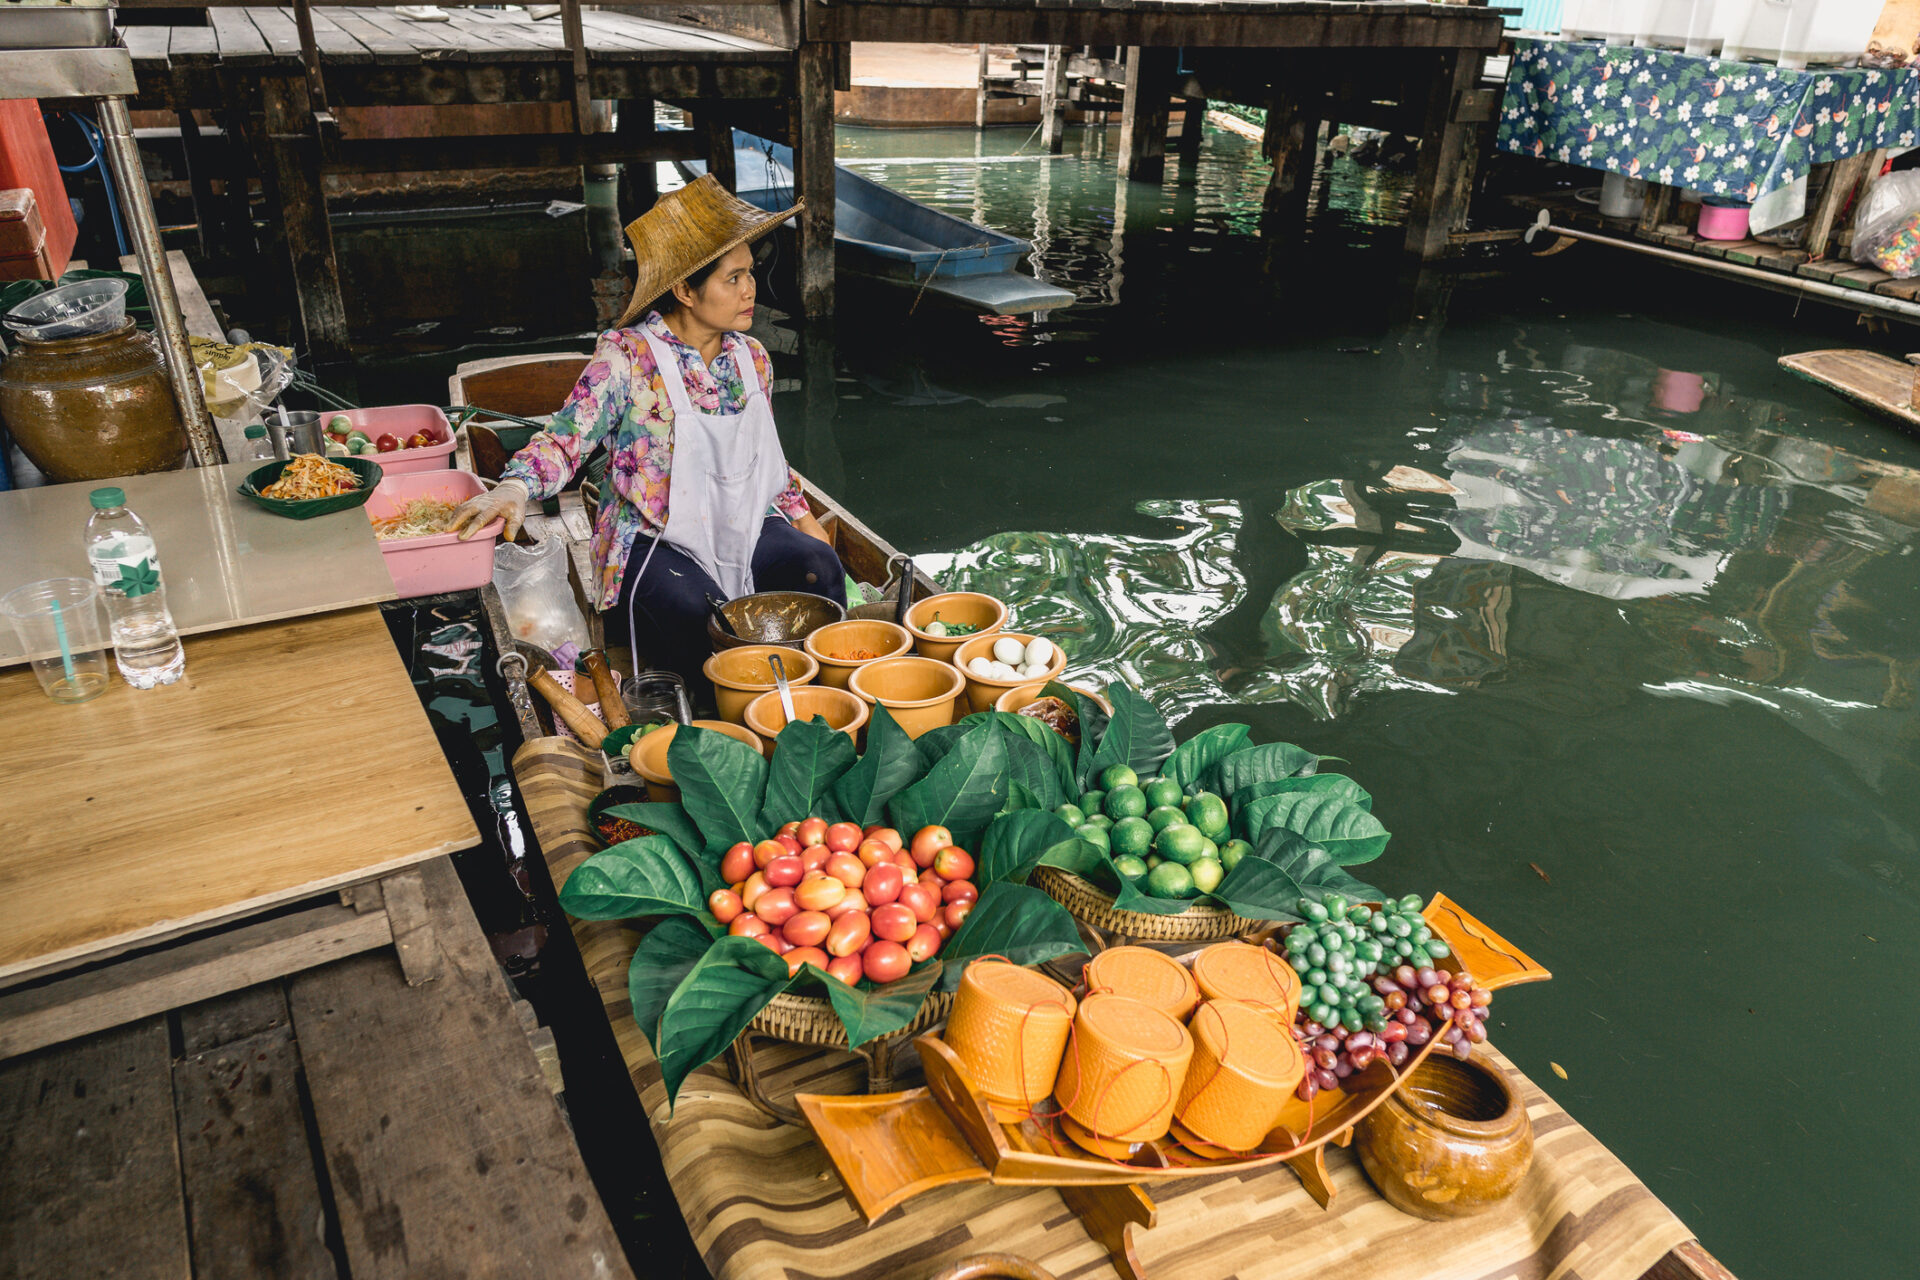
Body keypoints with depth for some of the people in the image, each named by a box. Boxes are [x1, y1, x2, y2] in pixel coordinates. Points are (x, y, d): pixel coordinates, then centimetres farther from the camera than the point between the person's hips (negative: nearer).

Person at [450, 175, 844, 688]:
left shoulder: (751, 359, 9)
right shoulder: (629, 356, -9)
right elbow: (567, 437, -15)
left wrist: (801, 516, 14)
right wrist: (516, 487, -33)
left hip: (744, 529, 5)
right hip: (654, 541, -5)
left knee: (819, 567, -24)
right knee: (703, 622, -34)